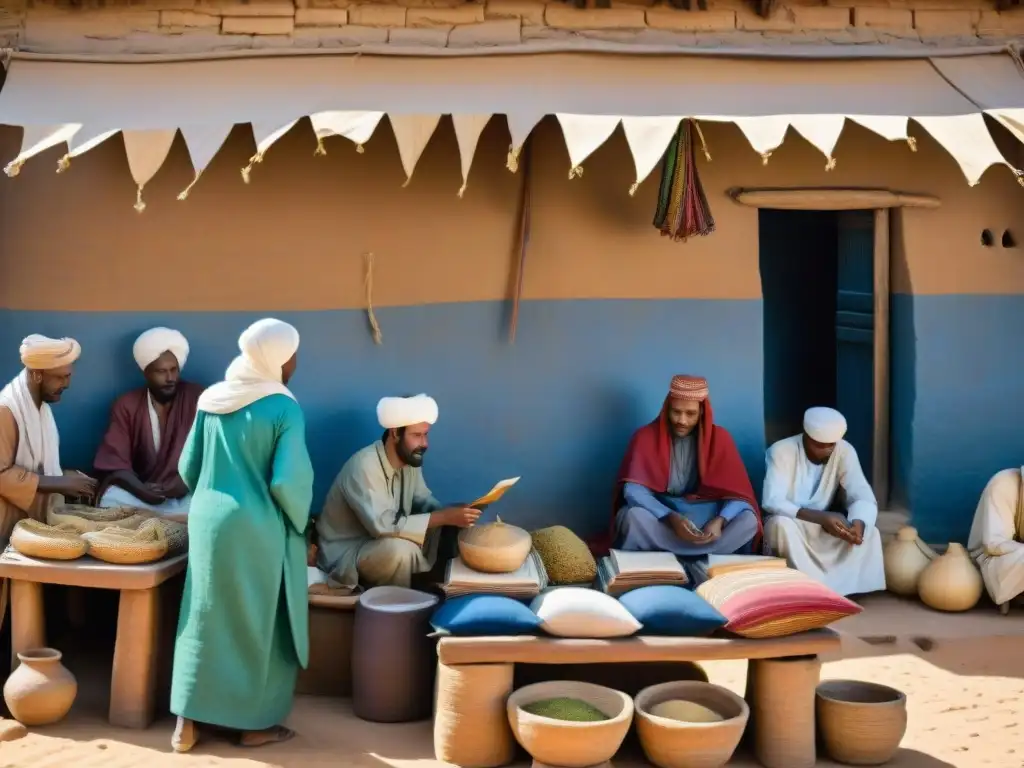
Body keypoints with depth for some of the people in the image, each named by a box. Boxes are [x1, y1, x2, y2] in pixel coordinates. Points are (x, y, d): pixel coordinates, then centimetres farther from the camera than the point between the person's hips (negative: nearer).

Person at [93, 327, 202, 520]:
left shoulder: (197, 399, 0)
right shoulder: (126, 405, 4)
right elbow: (114, 461, -3)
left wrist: (189, 480, -22)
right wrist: (139, 489, -22)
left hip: (187, 493, -1)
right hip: (140, 494, 1)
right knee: (111, 498, -30)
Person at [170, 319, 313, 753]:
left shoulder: (210, 399, 2)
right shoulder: (283, 407, -14)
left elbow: (187, 468, 7)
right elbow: (288, 481, -20)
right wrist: (299, 521, -1)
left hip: (208, 521, 5)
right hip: (258, 529, -5)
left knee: (205, 618, 14)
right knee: (259, 623, 9)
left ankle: (188, 722, 18)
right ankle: (255, 723, 18)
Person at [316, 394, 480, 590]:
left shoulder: (409, 460, -4)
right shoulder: (364, 466, -29)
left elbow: (423, 500, 8)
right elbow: (384, 525, -36)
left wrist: (451, 514, -15)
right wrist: (444, 517, -34)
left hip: (383, 541, 8)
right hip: (346, 552, -8)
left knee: (448, 532, -7)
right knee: (401, 549, -35)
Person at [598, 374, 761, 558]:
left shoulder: (719, 438, -4)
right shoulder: (646, 436, -8)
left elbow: (739, 494, -9)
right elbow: (634, 491, -18)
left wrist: (719, 521, -30)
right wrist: (671, 517, -34)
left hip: (704, 518, 2)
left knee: (749, 520, -27)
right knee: (633, 517, -35)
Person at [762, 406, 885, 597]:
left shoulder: (844, 451, -10)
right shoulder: (781, 451, -20)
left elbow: (864, 496, -16)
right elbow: (771, 502, -29)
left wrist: (858, 523, -40)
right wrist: (821, 518, -39)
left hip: (826, 529, 3)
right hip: (789, 526, -3)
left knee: (869, 532, -22)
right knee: (781, 524, -37)